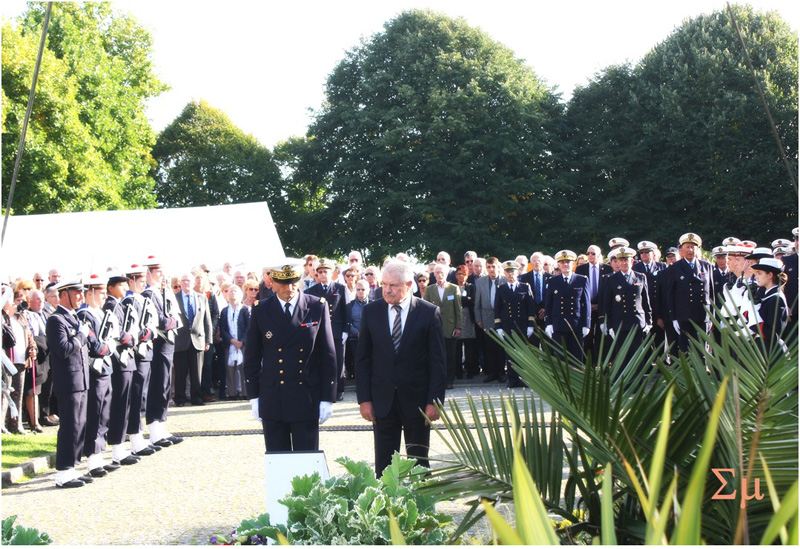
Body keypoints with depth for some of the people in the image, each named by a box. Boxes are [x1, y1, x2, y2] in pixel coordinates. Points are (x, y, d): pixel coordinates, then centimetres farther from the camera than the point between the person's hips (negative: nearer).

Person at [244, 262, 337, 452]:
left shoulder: (318, 307, -1)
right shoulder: (261, 311, 2)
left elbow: (328, 355, 0)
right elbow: (251, 357, 8)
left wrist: (327, 398, -3)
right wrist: (254, 396, 3)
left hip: (307, 399, -1)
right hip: (272, 399, 1)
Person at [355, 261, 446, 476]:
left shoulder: (429, 313, -4)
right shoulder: (371, 311, 3)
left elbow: (438, 361, -3)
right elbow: (363, 359, 5)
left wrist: (434, 401, -8)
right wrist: (364, 399, -2)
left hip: (417, 400, -1)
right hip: (382, 400, 2)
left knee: (419, 463, 8)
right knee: (384, 464, 5)